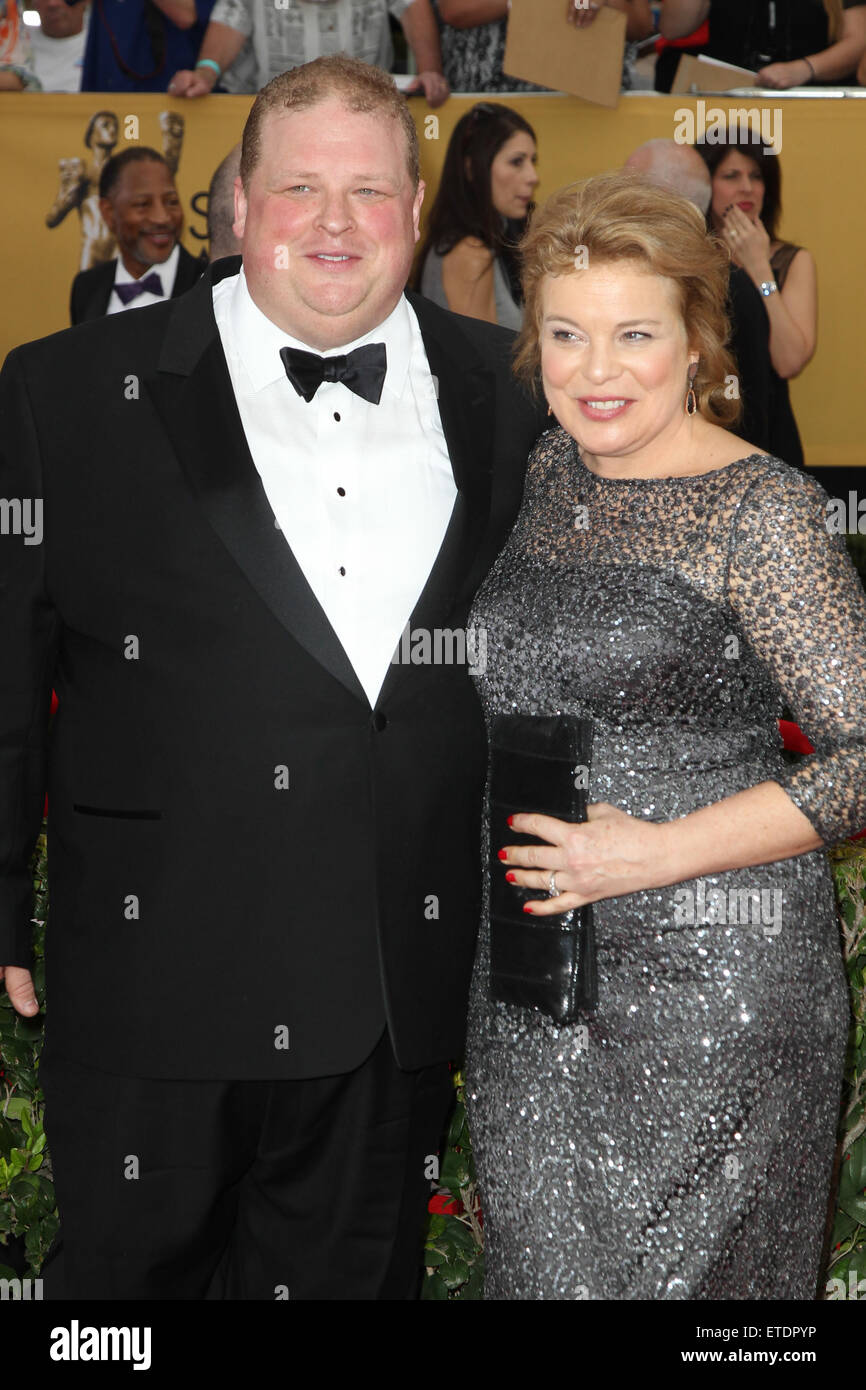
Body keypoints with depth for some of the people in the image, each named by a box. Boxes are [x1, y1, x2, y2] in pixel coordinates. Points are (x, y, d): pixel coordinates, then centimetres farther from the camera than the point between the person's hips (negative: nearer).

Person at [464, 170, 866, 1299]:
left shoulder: (760, 510, -15)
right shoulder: (552, 470, 7)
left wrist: (658, 852, -20)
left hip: (709, 978, -7)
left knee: (679, 1268, 4)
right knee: (542, 1256, 15)